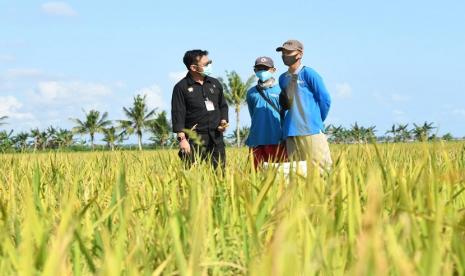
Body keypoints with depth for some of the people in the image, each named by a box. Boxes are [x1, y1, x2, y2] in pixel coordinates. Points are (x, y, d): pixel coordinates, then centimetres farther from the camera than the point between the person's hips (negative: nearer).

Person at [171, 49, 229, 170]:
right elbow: (178, 114, -7)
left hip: (216, 137, 5)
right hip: (195, 138, -5)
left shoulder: (215, 83, 15)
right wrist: (182, 138, -15)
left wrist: (224, 121, 7)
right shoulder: (181, 87, -2)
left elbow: (223, 105, 26)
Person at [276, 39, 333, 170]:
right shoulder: (283, 78, 15)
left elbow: (325, 100, -2)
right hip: (291, 133, 6)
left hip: (312, 131, -6)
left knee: (319, 168, -9)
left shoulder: (308, 73, -3)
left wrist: (318, 121, 6)